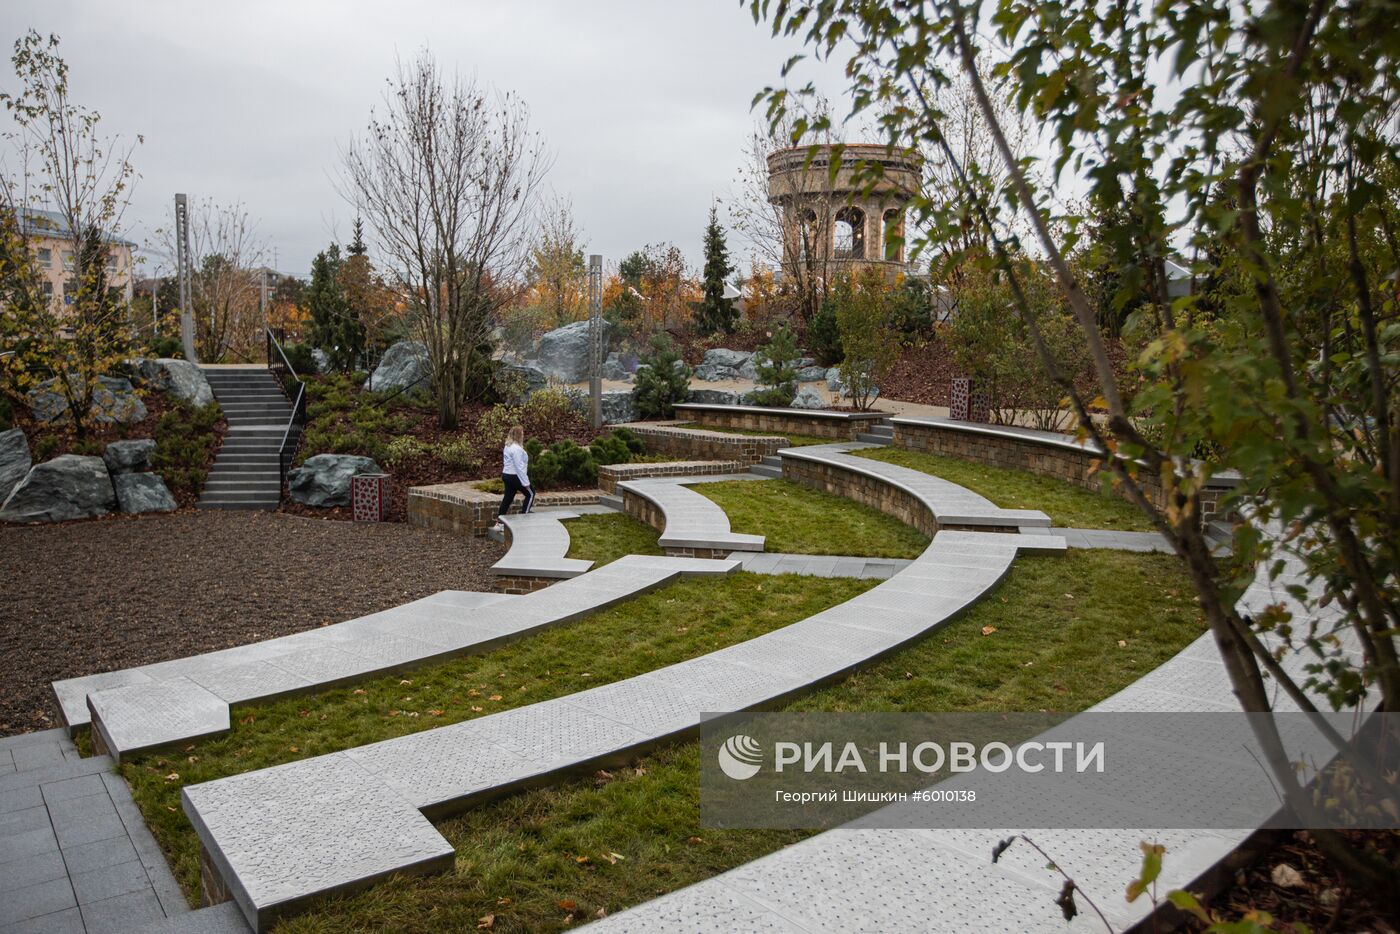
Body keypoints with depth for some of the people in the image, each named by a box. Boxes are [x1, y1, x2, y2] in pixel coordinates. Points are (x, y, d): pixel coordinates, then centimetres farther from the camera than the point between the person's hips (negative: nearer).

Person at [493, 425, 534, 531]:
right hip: (515, 476, -9)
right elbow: (519, 466, -22)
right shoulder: (517, 448, -19)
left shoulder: (508, 446, 12)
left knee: (508, 498, 13)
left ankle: (499, 523, 13)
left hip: (507, 475, 9)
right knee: (530, 493, 7)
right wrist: (525, 482, -19)